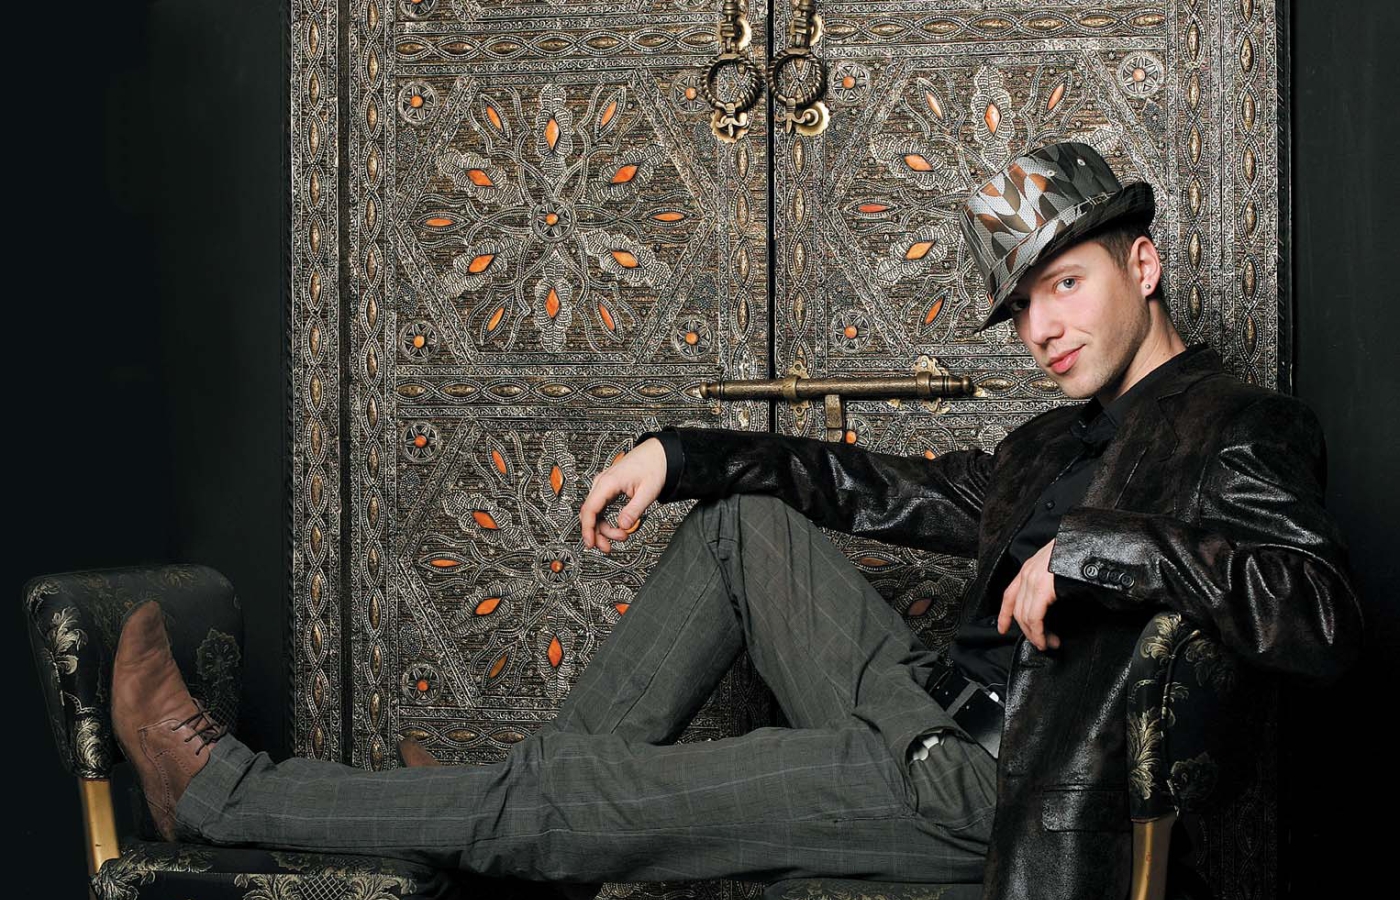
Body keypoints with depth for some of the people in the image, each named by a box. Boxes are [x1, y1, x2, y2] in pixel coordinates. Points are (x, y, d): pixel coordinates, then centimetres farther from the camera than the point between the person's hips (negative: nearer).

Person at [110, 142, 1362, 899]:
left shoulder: (1236, 433, -9)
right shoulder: (1062, 440, 18)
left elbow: (1327, 622, -27)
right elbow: (888, 489, 25)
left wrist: (1101, 547, -30)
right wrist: (680, 454, 19)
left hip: (974, 786, -9)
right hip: (927, 714, 9)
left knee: (565, 800, -8)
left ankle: (222, 794, 6)